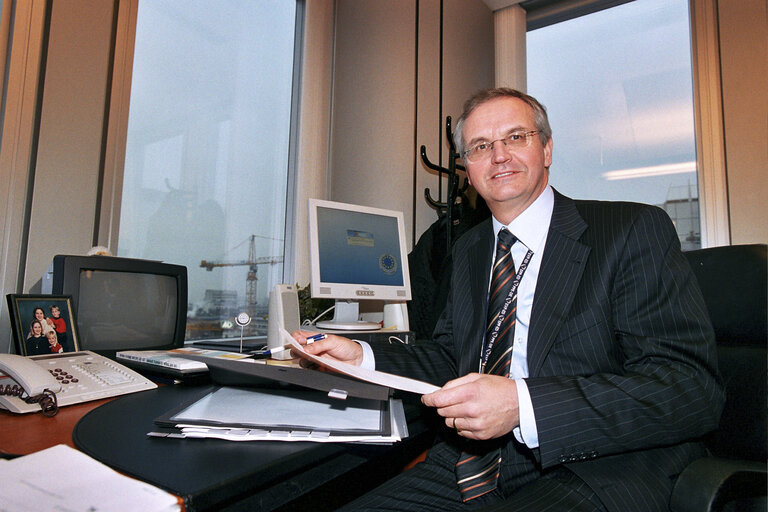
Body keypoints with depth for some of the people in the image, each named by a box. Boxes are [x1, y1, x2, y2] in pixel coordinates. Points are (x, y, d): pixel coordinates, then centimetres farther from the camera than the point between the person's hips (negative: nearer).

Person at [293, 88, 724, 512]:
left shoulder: (634, 230, -6)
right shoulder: (468, 251, 13)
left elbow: (693, 388, -14)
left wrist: (523, 403, -27)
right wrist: (364, 357, 1)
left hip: (597, 470, -3)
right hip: (473, 466, 4)